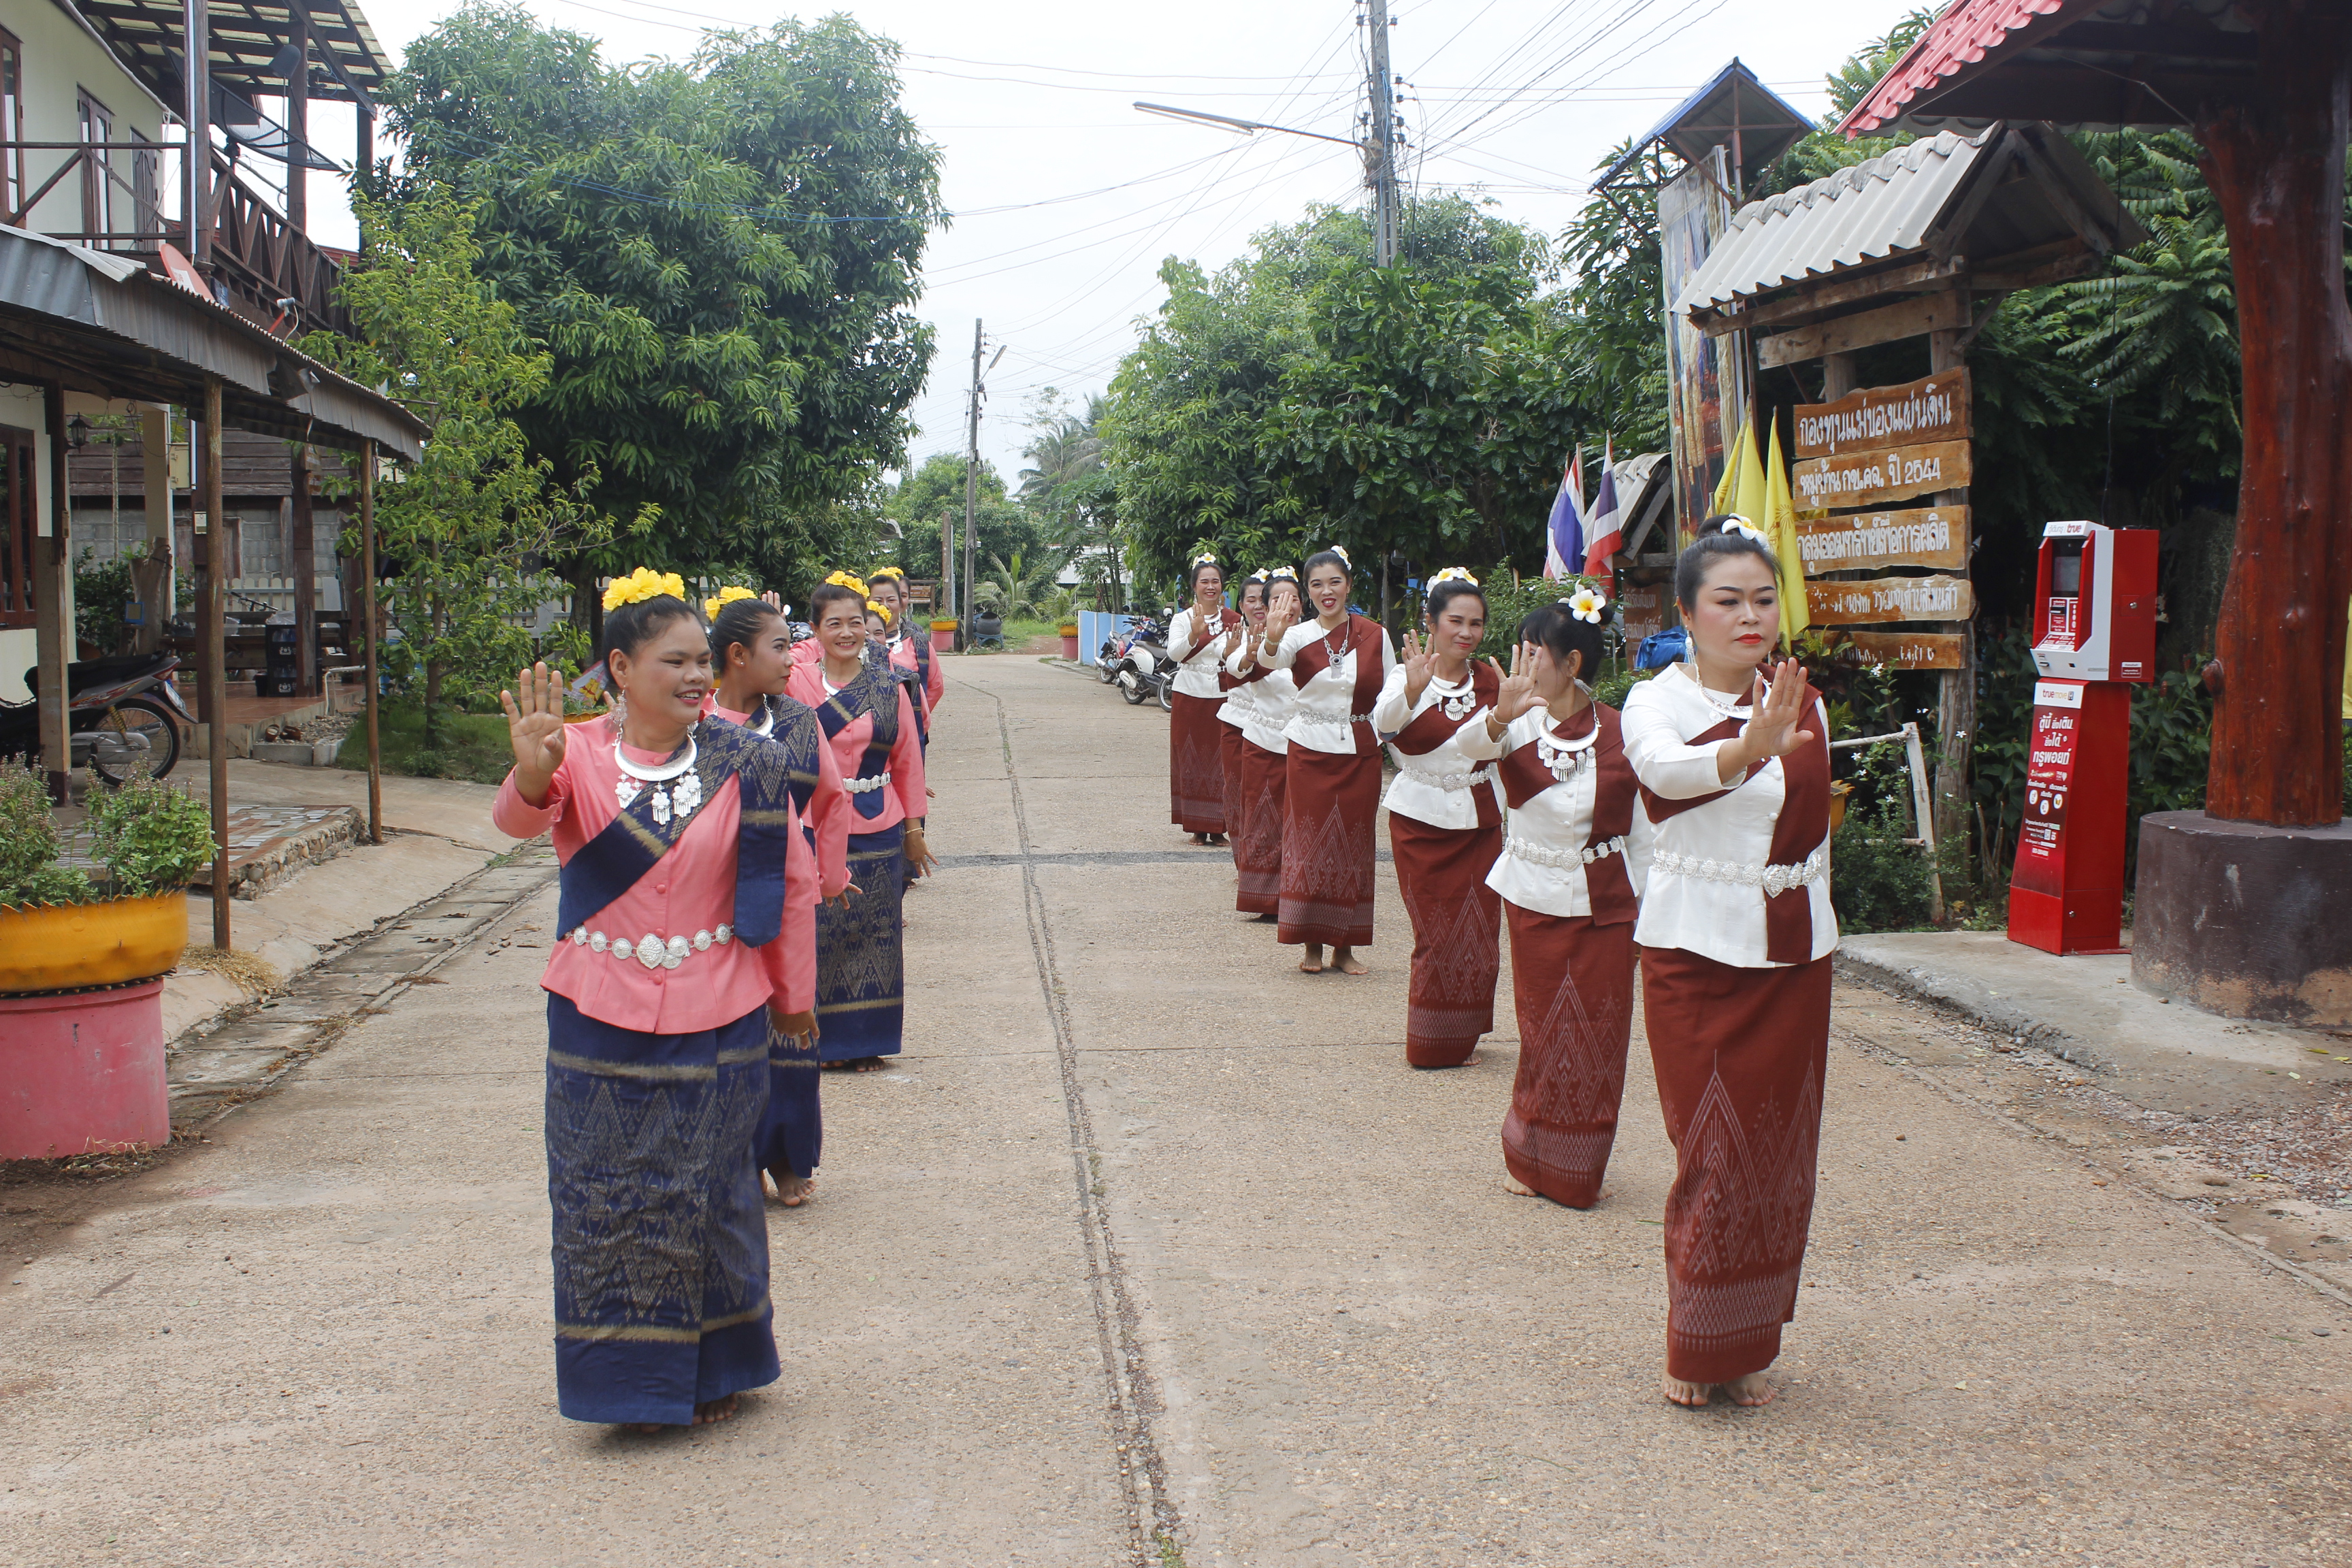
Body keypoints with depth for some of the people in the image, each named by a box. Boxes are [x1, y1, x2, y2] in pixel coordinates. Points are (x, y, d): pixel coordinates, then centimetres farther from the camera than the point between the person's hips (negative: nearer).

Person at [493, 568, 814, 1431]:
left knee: (706, 1193, 10)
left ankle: (714, 1365, 29)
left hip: (716, 1018, 0)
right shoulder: (577, 755, -5)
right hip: (601, 1019, 0)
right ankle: (634, 1374, 24)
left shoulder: (742, 765, -4)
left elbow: (790, 882, 4)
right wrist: (533, 772, -48)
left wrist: (793, 992, 9)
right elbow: (519, 819, -26)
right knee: (608, 1198, 7)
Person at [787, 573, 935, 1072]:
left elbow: (908, 762, 9)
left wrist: (914, 828, 9)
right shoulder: (796, 682, 0)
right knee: (818, 933, 2)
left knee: (873, 937, 7)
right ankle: (822, 1038, 16)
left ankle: (865, 1039, 19)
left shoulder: (889, 689, 4)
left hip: (877, 832, 2)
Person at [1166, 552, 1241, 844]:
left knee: (1221, 760, -1)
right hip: (1190, 696, -1)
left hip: (1223, 696, 1)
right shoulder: (1183, 618, 2)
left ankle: (1218, 827, 7)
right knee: (1191, 759, 1)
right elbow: (1174, 653, -14)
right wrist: (1194, 634, -31)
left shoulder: (1233, 620, 7)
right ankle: (1197, 827, 10)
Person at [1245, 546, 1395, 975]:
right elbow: (1271, 661, -25)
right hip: (1310, 752, -1)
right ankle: (1311, 945, 11)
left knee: (1353, 848, 5)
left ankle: (1344, 948, 14)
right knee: (1309, 844, 1)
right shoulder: (1300, 635, -3)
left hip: (1360, 754, 1)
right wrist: (1272, 640, -46)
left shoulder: (1375, 636, 1)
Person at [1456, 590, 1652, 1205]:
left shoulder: (1619, 732, -5)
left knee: (1597, 1036, 4)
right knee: (1543, 1033, 6)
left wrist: (1644, 901, 1)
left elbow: (1642, 828, 1)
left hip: (1605, 903, 0)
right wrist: (1499, 717, -48)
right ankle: (1529, 1155, 25)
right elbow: (1470, 745, -27)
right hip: (1534, 899, 0)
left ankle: (1575, 1169, 21)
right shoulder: (1521, 721, -5)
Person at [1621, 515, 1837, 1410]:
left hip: (1793, 951, 5)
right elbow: (1664, 767, -32)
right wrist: (1748, 748, -51)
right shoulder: (1658, 701, -8)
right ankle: (1694, 1348, 14)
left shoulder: (1803, 705, 8)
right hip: (1696, 950, -5)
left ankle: (1746, 1346, 22)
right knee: (1715, 1157, -4)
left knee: (1780, 1155, 8)